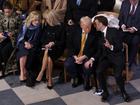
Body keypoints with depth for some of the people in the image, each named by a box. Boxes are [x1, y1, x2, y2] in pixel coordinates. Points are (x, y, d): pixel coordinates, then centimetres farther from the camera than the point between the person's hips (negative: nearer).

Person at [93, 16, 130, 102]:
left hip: (117, 57, -4)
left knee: (117, 75, -26)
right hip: (105, 57, 4)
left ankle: (123, 92, 4)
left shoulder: (114, 31, -11)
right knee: (99, 71, -24)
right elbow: (99, 49, 7)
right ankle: (105, 92, -2)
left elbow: (120, 47, -13)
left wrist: (111, 47, -32)